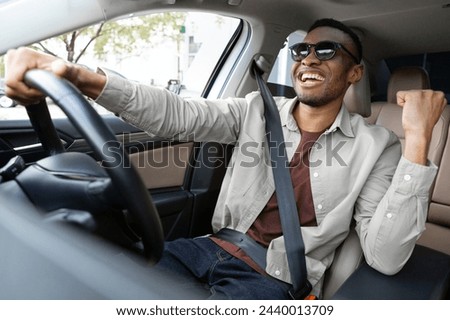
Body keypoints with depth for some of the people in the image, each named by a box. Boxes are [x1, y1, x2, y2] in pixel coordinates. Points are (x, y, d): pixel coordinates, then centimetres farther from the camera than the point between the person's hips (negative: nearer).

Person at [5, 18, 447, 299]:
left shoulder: (375, 147, -4)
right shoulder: (259, 110, 3)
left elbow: (386, 257, -13)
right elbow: (176, 114, -11)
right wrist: (80, 78, -26)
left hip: (274, 279, -3)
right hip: (214, 248, 4)